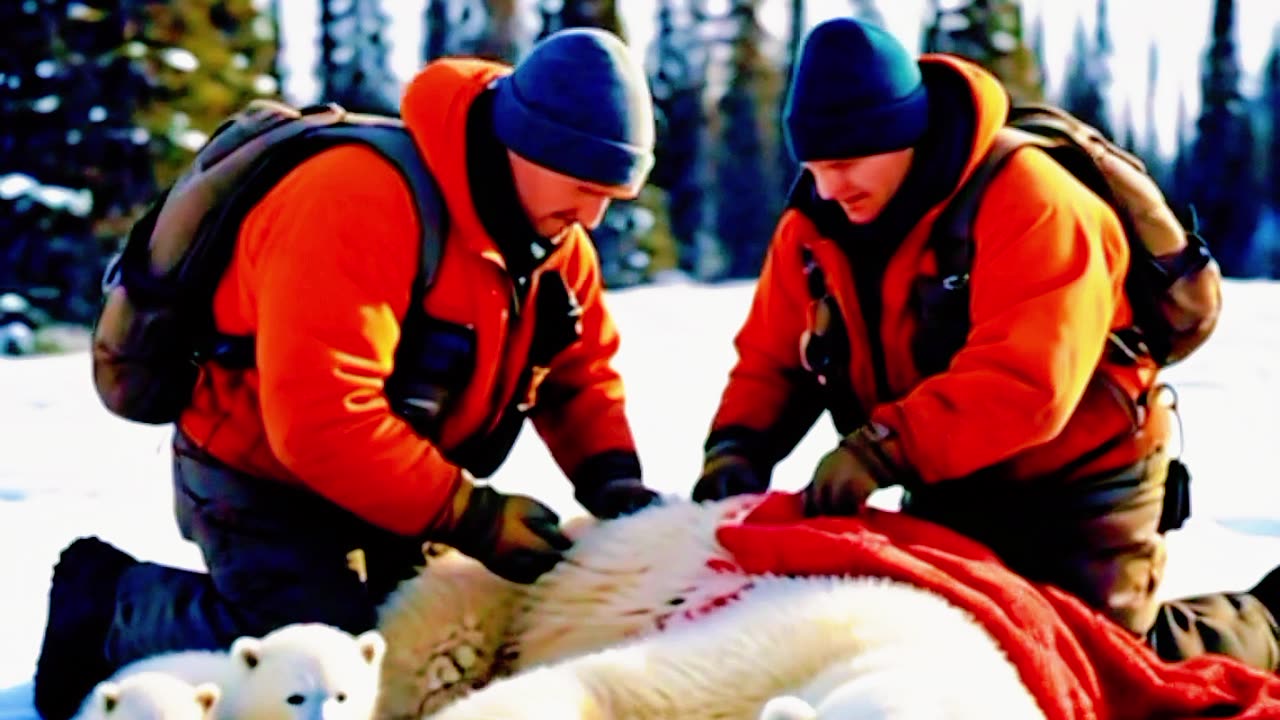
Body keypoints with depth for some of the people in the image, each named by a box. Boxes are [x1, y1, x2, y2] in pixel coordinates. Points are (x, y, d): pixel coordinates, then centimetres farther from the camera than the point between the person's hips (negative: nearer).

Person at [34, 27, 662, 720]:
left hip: (390, 483, 8)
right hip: (262, 476, -8)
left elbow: (581, 371, 6)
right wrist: (470, 516, -35)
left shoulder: (553, 234, -5)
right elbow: (320, 418, -37)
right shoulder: (357, 201, -32)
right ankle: (113, 602, 3)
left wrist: (611, 477, -14)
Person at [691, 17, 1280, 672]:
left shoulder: (1026, 201, -28)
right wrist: (737, 446, -21)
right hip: (952, 493, 7)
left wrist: (884, 447, -45)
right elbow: (773, 361, -1)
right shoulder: (815, 224, -5)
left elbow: (1026, 382, -38)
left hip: (1073, 487, -7)